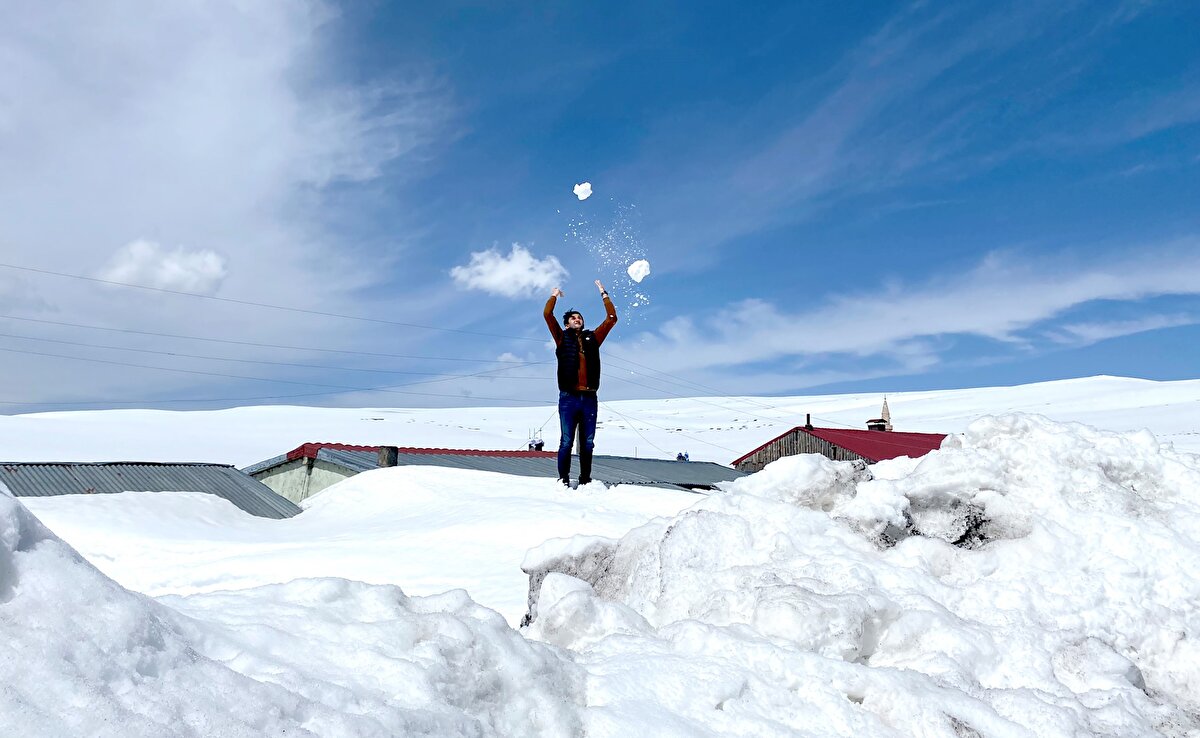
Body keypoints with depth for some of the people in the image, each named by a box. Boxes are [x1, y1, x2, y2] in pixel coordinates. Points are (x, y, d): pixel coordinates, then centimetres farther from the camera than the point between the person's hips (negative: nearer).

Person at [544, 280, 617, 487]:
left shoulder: (592, 337, 17)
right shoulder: (562, 338, 11)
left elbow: (611, 318, 17)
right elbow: (547, 314, 3)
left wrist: (604, 294, 22)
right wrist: (554, 295, 18)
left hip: (589, 398, 3)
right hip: (568, 398, -2)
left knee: (588, 443, 6)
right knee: (566, 442, -3)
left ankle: (585, 480, 13)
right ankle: (564, 479, 3)